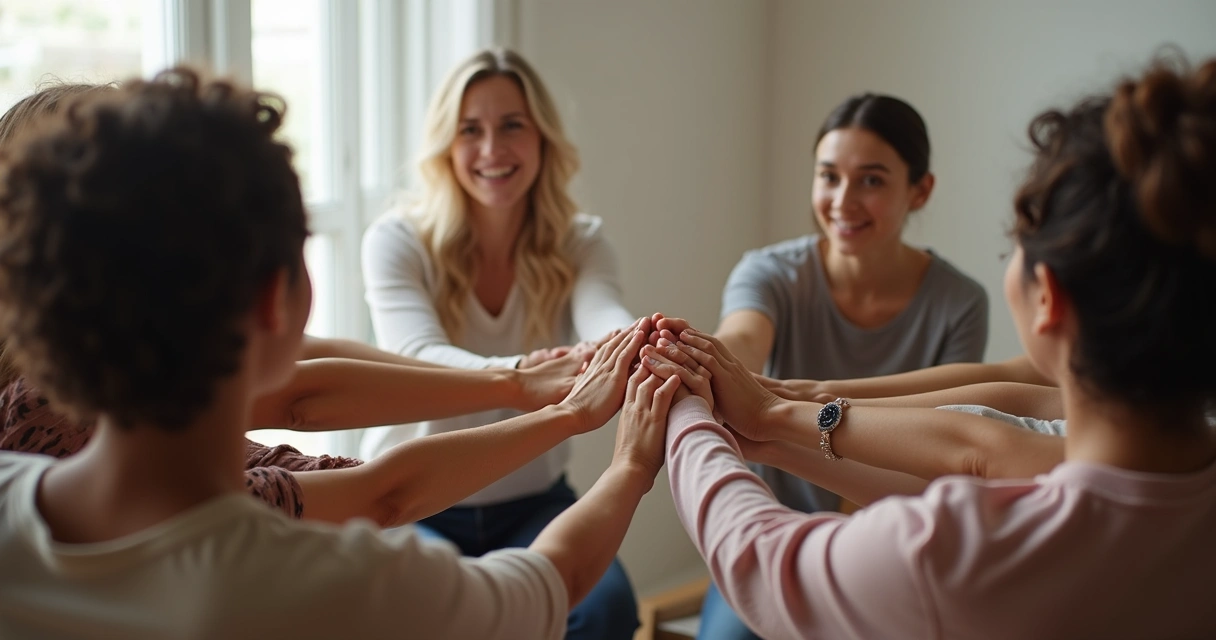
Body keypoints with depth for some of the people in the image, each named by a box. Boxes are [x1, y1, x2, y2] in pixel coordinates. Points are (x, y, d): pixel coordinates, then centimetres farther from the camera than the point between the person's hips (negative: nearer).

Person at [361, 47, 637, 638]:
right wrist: (517, 375, -54)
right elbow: (420, 358, -31)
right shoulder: (396, 241, -12)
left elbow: (605, 320, -27)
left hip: (535, 504, 2)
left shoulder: (580, 243, -5)